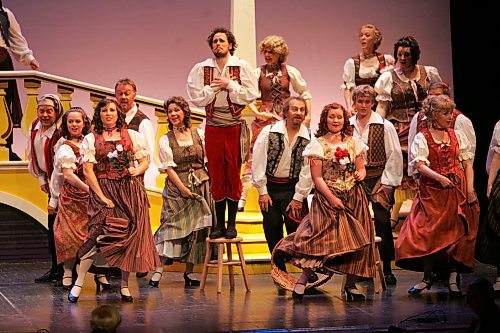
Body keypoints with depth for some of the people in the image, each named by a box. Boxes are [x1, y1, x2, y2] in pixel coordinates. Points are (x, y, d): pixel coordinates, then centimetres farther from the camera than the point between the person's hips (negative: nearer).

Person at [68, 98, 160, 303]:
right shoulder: (91, 139, 5)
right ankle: (78, 283, -9)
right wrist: (102, 197, -11)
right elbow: (88, 171, -2)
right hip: (103, 190, -3)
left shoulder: (131, 136, 12)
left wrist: (137, 170, -10)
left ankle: (124, 285, 9)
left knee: (130, 236, -1)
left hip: (130, 190, 3)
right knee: (101, 234, -17)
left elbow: (145, 161, 13)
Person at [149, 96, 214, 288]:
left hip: (200, 186, 2)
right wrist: (183, 188, -12)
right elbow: (169, 168, -3)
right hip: (176, 187, -2)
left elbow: (207, 160, 9)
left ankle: (189, 271, 8)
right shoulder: (165, 140, 4)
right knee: (172, 226, -9)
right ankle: (158, 269, -8)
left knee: (196, 228, 1)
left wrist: (204, 183, -3)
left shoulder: (199, 134, 8)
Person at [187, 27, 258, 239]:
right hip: (213, 128, 1)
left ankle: (232, 224, 9)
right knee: (216, 175, 4)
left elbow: (251, 95, -7)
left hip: (235, 127, -1)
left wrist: (230, 85, -11)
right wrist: (214, 88, -9)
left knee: (234, 174, 2)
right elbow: (195, 97, -2)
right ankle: (219, 224, 11)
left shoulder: (242, 67, 0)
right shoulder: (201, 69, 5)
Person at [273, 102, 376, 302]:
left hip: (354, 199, 4)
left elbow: (361, 168, 19)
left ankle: (350, 284, 12)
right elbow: (317, 177, -7)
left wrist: (361, 174, -6)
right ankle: (302, 282, -5)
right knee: (323, 240, -13)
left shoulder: (353, 143, 10)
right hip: (327, 198, -4)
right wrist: (332, 198, -15)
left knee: (357, 241, 1)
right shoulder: (318, 144, -2)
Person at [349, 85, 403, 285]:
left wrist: (387, 182, -7)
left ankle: (386, 269, 1)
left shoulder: (385, 126, -2)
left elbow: (395, 156, -2)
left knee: (382, 222, -7)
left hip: (378, 179, -3)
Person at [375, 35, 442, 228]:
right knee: (400, 169, -7)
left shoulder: (429, 73, 9)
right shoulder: (388, 78, 5)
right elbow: (382, 106, 1)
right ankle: (393, 215, 1)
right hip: (400, 130, -2)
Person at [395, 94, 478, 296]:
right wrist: (440, 178, -24)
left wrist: (470, 189, -4)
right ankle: (428, 277, 6)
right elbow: (420, 165, -10)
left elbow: (467, 163, 8)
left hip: (457, 190, 2)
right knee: (428, 232, -5)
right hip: (431, 191, -2)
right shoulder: (422, 138, 2)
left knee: (457, 232, -3)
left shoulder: (457, 136, 11)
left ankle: (454, 277, 0)